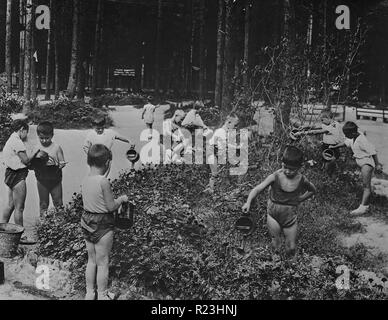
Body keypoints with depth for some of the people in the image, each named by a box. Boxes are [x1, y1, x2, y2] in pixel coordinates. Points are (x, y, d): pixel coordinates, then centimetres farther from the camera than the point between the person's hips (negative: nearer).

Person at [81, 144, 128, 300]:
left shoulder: (85, 181, 2)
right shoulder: (104, 181, -20)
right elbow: (111, 207, -16)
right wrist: (121, 199, 2)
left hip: (86, 221, 7)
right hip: (102, 224, -7)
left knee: (91, 260, 19)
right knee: (103, 262, 6)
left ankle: (90, 293, 29)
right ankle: (102, 295, 17)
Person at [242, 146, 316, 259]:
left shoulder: (301, 180, -9)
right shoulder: (275, 177, -18)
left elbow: (313, 190, 13)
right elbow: (258, 189, -26)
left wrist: (299, 199, 2)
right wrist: (248, 202, -42)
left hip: (290, 215, 1)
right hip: (273, 213, -1)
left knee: (291, 247, 8)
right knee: (275, 241, 6)